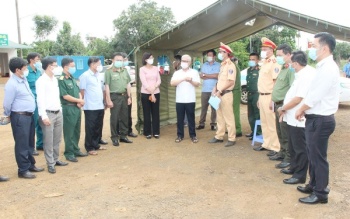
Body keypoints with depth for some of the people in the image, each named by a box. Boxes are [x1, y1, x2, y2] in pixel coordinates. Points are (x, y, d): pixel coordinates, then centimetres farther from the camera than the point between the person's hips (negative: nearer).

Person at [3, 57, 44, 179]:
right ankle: (23, 170, 11)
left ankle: (31, 165, 30)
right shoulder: (12, 84, -17)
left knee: (30, 143, 17)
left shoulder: (24, 79, 7)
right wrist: (9, 115, 2)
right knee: (22, 144, 1)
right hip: (20, 117, -8)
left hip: (29, 115, 8)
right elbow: (7, 103, -11)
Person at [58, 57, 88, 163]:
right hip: (68, 108, -8)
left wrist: (80, 101, -5)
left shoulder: (73, 78, 13)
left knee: (77, 130, 15)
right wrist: (79, 100, -8)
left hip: (77, 107, 8)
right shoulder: (61, 80, -13)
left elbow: (78, 92, 15)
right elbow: (65, 96, -17)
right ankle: (69, 153, 10)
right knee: (69, 132, 0)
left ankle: (76, 150, 27)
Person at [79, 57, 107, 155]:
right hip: (90, 107, -7)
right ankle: (89, 148, 11)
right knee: (90, 128, 2)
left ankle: (96, 144, 27)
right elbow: (82, 91, -8)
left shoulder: (98, 75, 13)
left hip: (100, 106, 7)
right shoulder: (85, 76, -11)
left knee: (98, 127, 14)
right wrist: (86, 101, 1)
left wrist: (103, 101, 13)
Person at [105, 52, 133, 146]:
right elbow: (107, 86, -8)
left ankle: (123, 136, 21)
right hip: (114, 96, -5)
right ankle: (114, 138, 9)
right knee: (114, 118, 0)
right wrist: (109, 100, -13)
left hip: (124, 96, 5)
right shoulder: (109, 71, -5)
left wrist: (129, 97, 9)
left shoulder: (125, 71, 12)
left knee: (124, 117, 10)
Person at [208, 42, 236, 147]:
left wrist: (220, 91, -18)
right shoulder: (222, 65, 16)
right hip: (219, 94, 9)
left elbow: (231, 82, -19)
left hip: (226, 94, -9)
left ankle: (231, 139, 4)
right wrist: (215, 88, 5)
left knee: (228, 117, -3)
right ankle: (219, 137, 23)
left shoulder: (230, 65, -12)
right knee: (220, 117, 14)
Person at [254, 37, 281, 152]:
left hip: (269, 97, -10)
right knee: (264, 122, 16)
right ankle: (267, 144, 26)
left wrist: (273, 100, -23)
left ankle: (275, 147, 4)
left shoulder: (274, 63, -14)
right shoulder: (264, 63, 16)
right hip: (262, 96, 10)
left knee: (272, 123, -4)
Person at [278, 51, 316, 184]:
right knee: (293, 146, 21)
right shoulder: (301, 74, 12)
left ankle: (300, 175, 11)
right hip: (293, 118, 10)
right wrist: (285, 109, 11)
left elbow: (298, 99, -23)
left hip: (299, 119, -10)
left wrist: (283, 108, -11)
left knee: (300, 148, 1)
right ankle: (294, 168, 36)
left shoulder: (307, 75, -20)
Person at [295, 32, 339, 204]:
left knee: (318, 157, 2)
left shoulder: (328, 68, -20)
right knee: (313, 155, 20)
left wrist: (300, 110, -7)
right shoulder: (323, 67, 12)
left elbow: (314, 96, -21)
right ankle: (313, 185, 35)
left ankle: (320, 193, 16)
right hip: (315, 118, 10)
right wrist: (304, 110, 8)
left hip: (320, 120, -10)